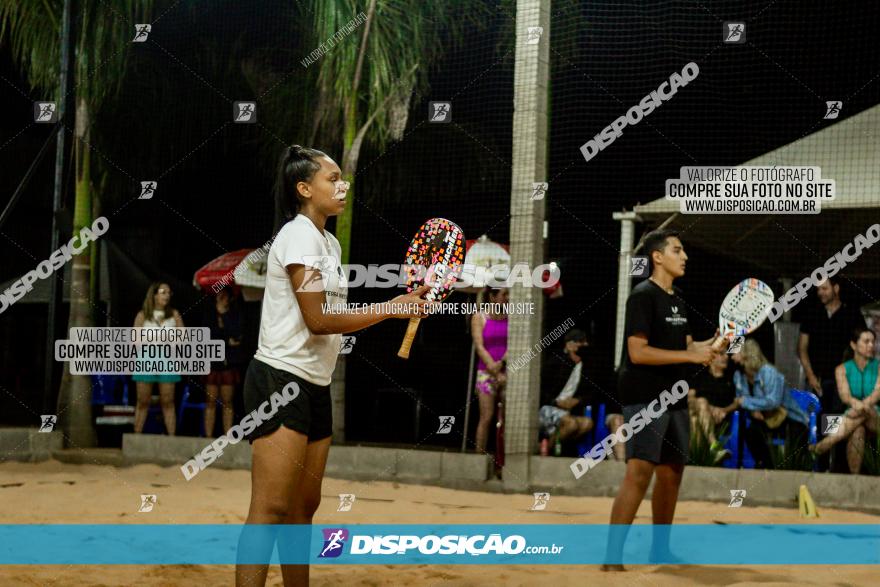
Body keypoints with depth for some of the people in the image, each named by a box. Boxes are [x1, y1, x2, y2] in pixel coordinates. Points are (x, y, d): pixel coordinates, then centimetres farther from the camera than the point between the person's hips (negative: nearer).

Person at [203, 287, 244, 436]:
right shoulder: (209, 313, 6)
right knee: (211, 402, 0)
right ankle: (208, 436, 1)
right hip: (212, 361, 1)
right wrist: (227, 342, -5)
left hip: (229, 362, -1)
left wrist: (223, 314, -7)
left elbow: (236, 334, -10)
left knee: (227, 402, 1)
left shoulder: (234, 313, 3)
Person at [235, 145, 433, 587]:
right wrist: (391, 309, -13)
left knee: (304, 506, 11)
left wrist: (402, 304, 7)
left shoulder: (330, 243, 17)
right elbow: (319, 320, -18)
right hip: (280, 380, -10)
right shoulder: (298, 236, -12)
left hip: (314, 386, 10)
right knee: (271, 509, -15)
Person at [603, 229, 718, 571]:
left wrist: (712, 344, 4)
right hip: (644, 398, -9)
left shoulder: (677, 299, 16)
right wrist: (690, 356, -20)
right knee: (639, 473, -19)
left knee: (672, 472, 15)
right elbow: (638, 352, -19)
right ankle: (612, 558, -19)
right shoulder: (643, 296, -11)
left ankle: (660, 549, 29)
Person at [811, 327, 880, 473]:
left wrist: (863, 406, -35)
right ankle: (854, 475, -36)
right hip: (851, 416, 0)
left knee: (866, 411, -36)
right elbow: (844, 396, -11)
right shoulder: (842, 369, 5)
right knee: (857, 431, -36)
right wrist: (855, 402, -36)